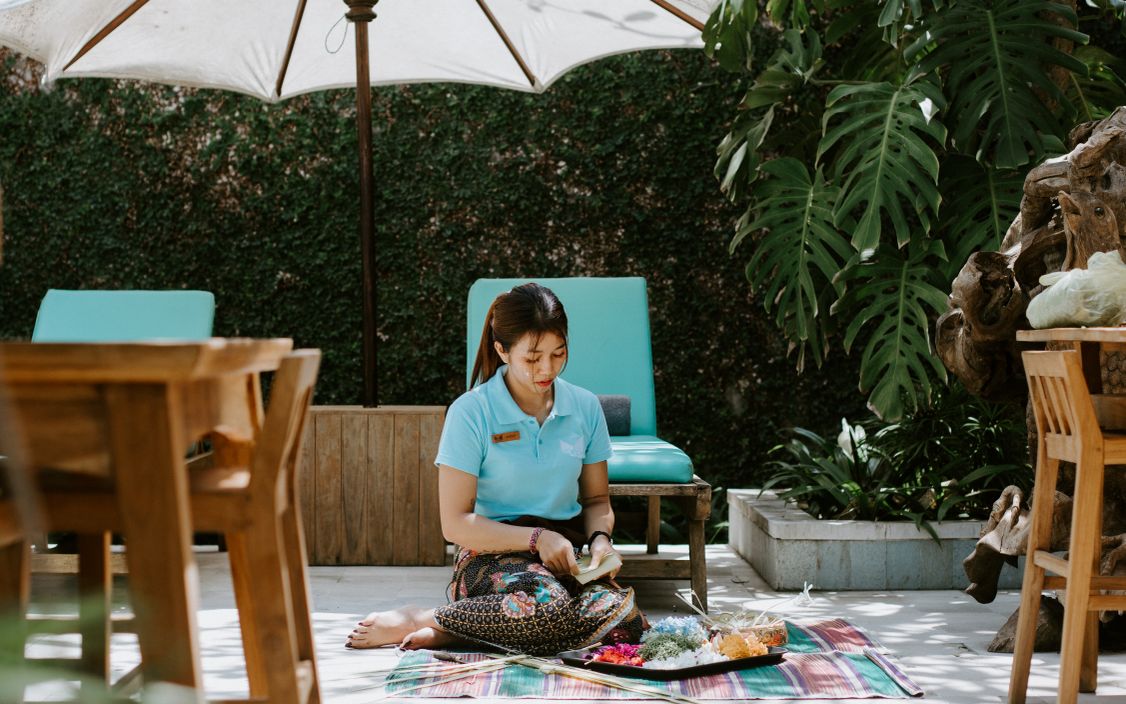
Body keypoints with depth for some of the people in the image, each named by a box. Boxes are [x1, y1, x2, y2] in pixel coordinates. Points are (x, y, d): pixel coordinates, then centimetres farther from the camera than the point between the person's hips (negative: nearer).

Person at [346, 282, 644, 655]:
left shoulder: (585, 407, 7)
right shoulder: (470, 413, -6)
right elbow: (455, 523, -7)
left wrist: (599, 538, -4)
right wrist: (537, 538, -17)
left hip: (565, 553, 5)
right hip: (493, 553, -4)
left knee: (623, 618, -31)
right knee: (548, 606, -41)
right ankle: (421, 619, -16)